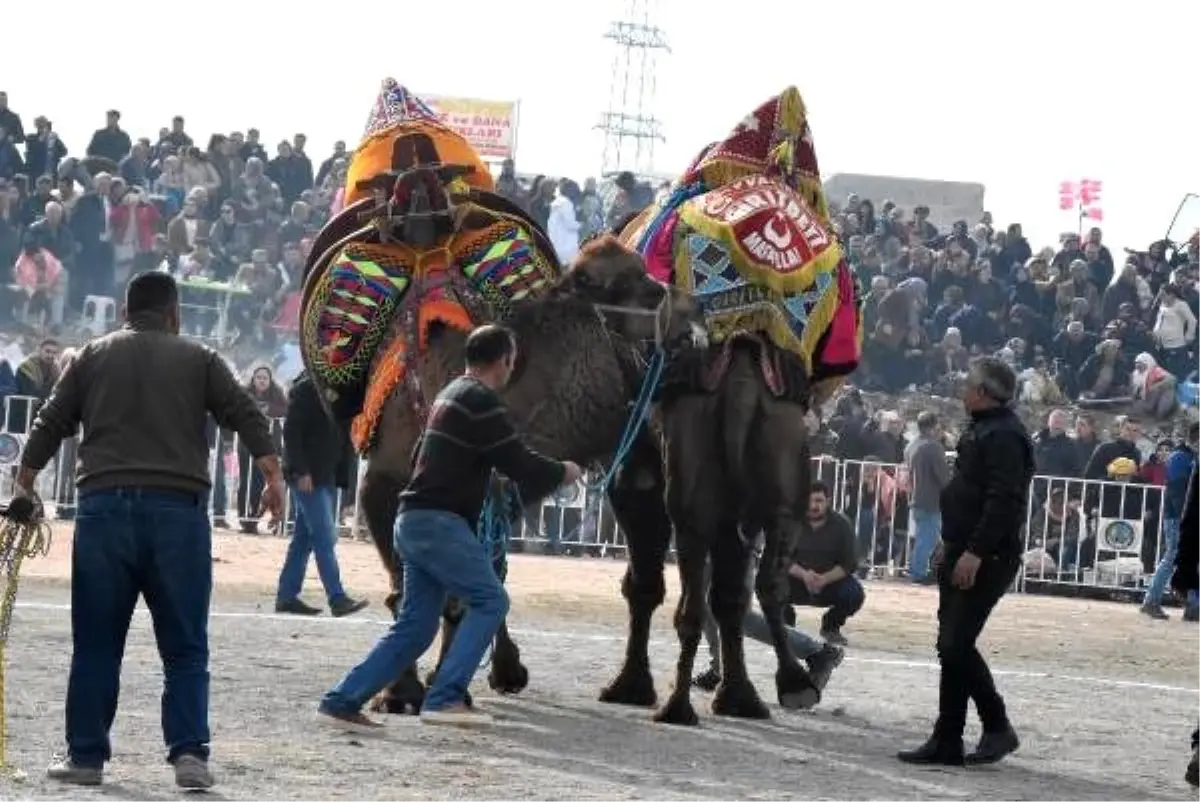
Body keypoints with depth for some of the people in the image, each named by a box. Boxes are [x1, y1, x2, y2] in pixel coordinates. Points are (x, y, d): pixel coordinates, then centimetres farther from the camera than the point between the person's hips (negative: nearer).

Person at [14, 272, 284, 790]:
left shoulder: (93, 356, 13)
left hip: (104, 505, 1)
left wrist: (24, 485, 17)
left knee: (96, 644, 8)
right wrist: (274, 477, 1)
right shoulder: (198, 359, 10)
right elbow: (246, 416, 2)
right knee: (185, 647, 4)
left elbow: (50, 426, 11)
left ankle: (85, 756, 10)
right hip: (178, 509, -1)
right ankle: (189, 752, -7)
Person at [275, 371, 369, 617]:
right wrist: (300, 471, -18)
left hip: (327, 476, 8)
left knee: (305, 537, 9)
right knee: (325, 537, -11)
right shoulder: (307, 389, -8)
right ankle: (337, 599, -13)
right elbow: (291, 431, -13)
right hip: (307, 476, -8)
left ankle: (287, 596, 13)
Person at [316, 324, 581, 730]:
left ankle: (342, 701, 7)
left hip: (415, 521, 10)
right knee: (490, 600, -8)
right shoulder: (480, 401, -12)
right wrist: (564, 472, 5)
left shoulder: (452, 394, 19)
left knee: (414, 627, 9)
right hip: (439, 522, -10)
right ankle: (444, 697, -15)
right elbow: (519, 463, -14)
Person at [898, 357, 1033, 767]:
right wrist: (950, 543, 22)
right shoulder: (981, 429, 17)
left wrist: (975, 552, -27)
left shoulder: (1005, 436, -16)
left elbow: (1003, 501, -25)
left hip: (987, 560, -11)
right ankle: (946, 742, 13)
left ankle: (997, 726, -1)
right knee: (952, 645, 10)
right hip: (964, 554, 11)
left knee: (956, 645, -13)